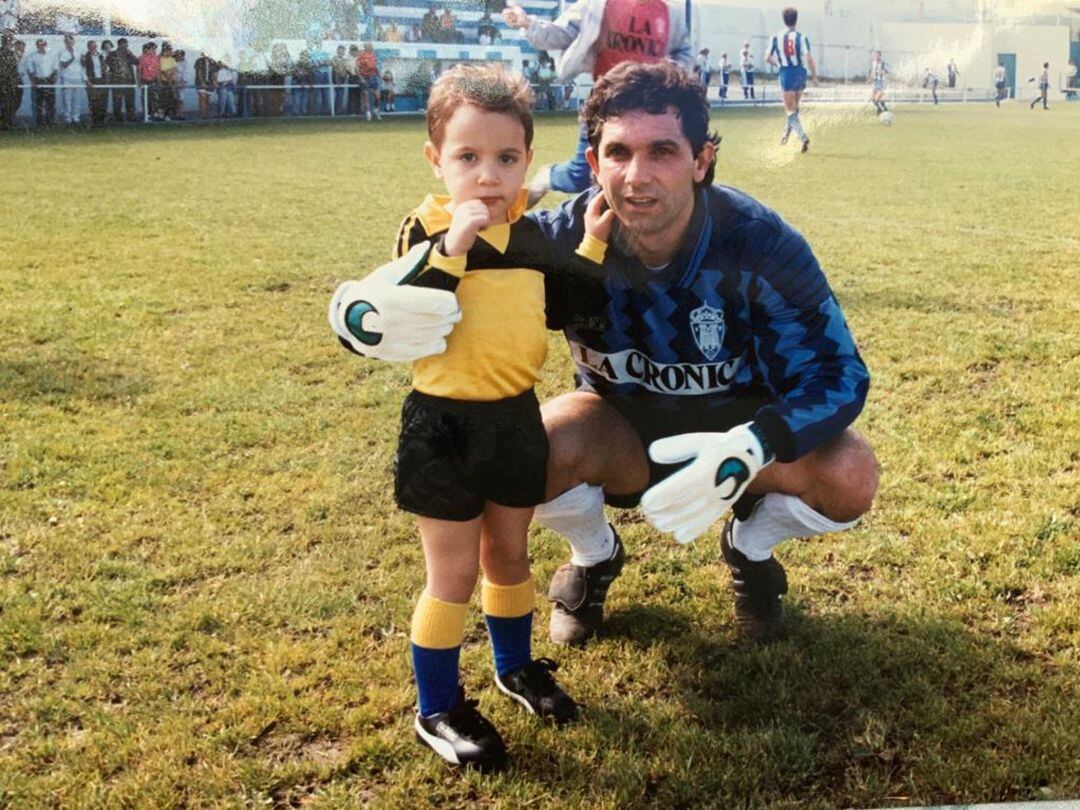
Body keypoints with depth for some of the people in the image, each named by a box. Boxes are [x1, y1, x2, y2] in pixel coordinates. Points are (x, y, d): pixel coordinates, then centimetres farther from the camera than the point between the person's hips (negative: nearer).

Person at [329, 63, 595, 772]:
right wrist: (450, 250, -33)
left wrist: (590, 247, 5)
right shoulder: (428, 233, -13)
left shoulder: (530, 233, 3)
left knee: (510, 555, 21)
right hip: (446, 424, -5)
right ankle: (437, 710, 20)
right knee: (454, 574, 3)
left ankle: (516, 665, 43)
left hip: (517, 418, 5)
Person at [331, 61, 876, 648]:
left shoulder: (758, 246, -27)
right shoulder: (561, 241, -26)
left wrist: (745, 451, -47)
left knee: (850, 477, -28)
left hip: (737, 423, 0)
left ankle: (749, 548, 10)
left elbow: (838, 375, -26)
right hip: (625, 432, 0)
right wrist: (379, 315, -53)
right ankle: (595, 557, 6)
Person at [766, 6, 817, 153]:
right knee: (794, 107, 23)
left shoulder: (776, 38, 0)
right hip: (800, 73, 1)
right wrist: (814, 75, -3)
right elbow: (808, 58, -13)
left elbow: (768, 58, 5)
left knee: (790, 110, -1)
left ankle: (803, 137, -18)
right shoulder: (801, 38, -5)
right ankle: (787, 133, 32)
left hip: (786, 74, -1)